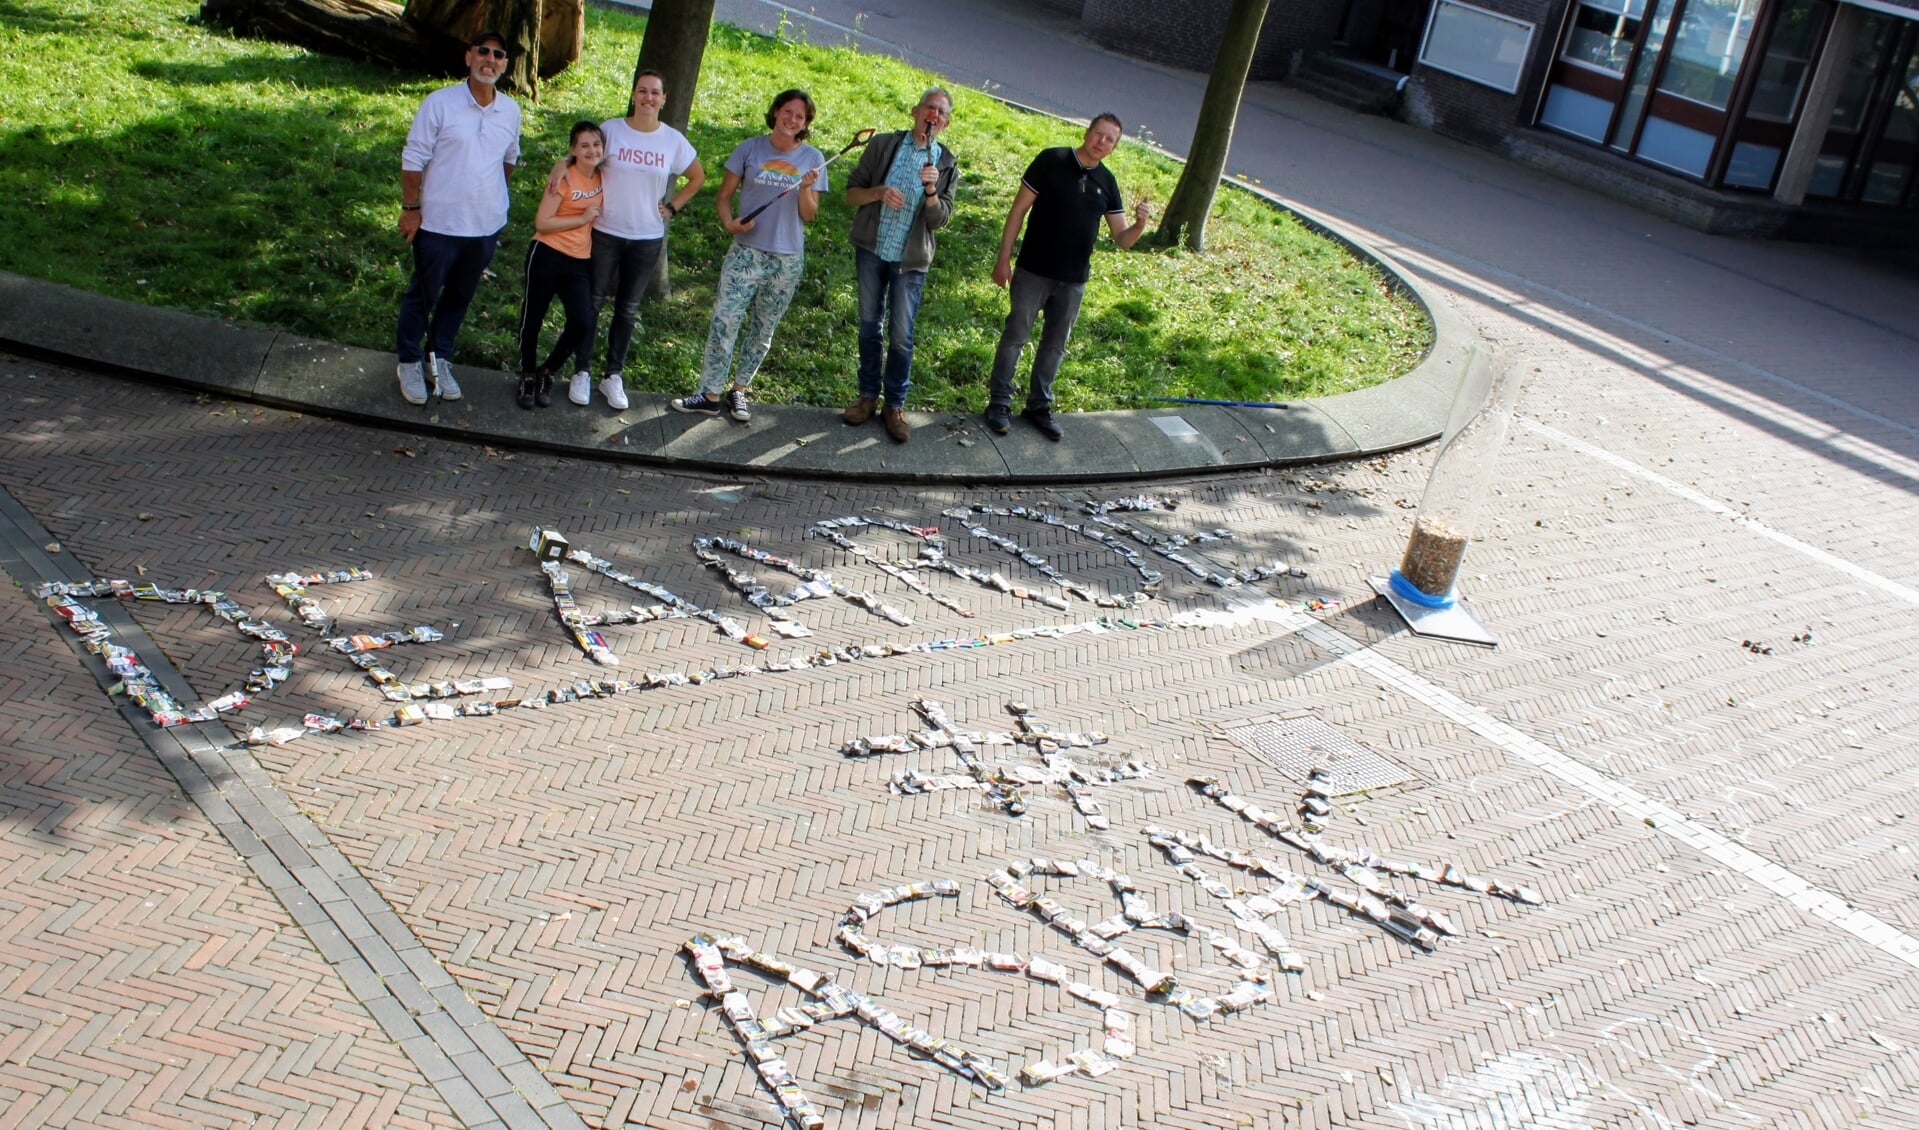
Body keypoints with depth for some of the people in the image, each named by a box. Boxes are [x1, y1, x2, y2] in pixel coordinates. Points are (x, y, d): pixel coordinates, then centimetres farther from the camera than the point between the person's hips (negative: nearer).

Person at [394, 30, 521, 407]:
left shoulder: (510, 111, 1)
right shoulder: (440, 103, -12)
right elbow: (413, 159, -8)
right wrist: (410, 208, -9)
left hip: (486, 224, 4)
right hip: (439, 222, -4)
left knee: (460, 297, 16)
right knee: (422, 295, 9)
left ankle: (439, 358, 32)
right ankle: (410, 362, 25)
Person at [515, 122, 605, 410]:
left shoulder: (603, 178, 5)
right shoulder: (564, 177, -12)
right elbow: (541, 223, -15)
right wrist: (583, 218, -15)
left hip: (580, 262, 4)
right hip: (548, 256, -4)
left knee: (582, 324, -7)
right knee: (533, 317, 8)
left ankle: (547, 373, 16)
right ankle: (527, 375, 28)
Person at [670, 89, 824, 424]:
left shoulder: (812, 159, 2)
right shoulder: (749, 149, 0)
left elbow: (809, 215, 1)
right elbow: (725, 196, 3)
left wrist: (806, 189, -18)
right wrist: (729, 222, -16)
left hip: (787, 260, 1)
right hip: (746, 252, -1)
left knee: (763, 332, 11)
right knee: (724, 323, -8)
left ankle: (738, 391, 24)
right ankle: (711, 395, 0)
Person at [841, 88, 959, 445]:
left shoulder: (946, 164, 0)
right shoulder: (883, 145, 0)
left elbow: (940, 219, -6)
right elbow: (851, 192, 1)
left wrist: (931, 190, -24)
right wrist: (879, 191, -19)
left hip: (910, 259, -1)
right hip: (871, 250, 1)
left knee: (901, 335, 0)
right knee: (870, 326, 10)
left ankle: (895, 404, 13)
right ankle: (869, 394, 23)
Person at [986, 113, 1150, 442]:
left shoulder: (1106, 182, 4)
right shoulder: (1052, 161, -9)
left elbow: (1122, 239, 5)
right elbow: (1019, 210, -7)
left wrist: (1140, 224, -18)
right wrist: (1004, 258, -11)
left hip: (1073, 280, 4)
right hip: (1033, 272, -4)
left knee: (1055, 344, 13)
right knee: (1015, 335, 3)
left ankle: (1039, 405, 26)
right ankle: (999, 403, 14)